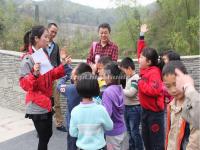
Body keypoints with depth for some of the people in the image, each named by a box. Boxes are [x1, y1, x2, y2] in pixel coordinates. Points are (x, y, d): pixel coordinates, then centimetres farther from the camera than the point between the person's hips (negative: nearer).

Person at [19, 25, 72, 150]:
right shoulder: (28, 59, -17)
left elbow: (51, 75, 15)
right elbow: (24, 84, -21)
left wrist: (63, 66, 6)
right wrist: (35, 74, -37)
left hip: (47, 103, 8)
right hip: (37, 106, -8)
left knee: (48, 134, 18)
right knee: (44, 137, 3)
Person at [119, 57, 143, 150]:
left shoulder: (136, 78, -18)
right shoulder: (128, 77, 9)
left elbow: (131, 93, -25)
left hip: (134, 108, -9)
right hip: (127, 107, 9)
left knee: (134, 131, 1)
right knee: (129, 130, 21)